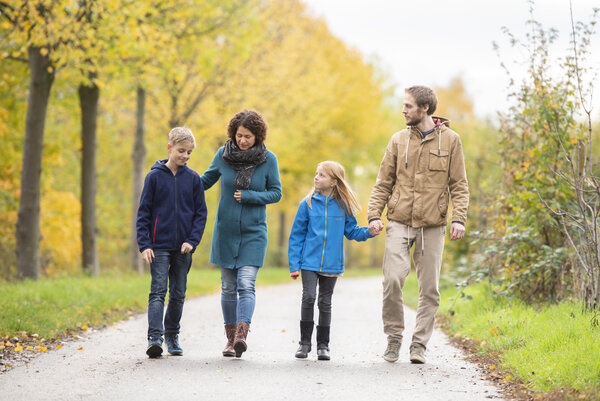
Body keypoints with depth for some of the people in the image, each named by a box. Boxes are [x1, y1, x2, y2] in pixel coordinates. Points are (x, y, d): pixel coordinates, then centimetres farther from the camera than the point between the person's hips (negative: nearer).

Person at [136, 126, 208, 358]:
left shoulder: (193, 179, 4)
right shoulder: (154, 176, -1)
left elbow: (201, 213, 7)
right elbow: (143, 213, 0)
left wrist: (192, 241, -6)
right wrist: (144, 245, -8)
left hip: (183, 248, 2)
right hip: (159, 246, -2)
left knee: (178, 294, 9)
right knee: (158, 291, -10)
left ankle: (172, 335, 22)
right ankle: (154, 337, -17)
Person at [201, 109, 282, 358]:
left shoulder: (268, 159, -5)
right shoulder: (223, 155, -1)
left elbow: (276, 193, 0)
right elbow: (206, 180, 15)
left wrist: (247, 196, -13)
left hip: (253, 232, -2)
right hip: (225, 232, 2)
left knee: (246, 284, -15)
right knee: (228, 287, 6)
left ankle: (242, 333, -25)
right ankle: (231, 338, 15)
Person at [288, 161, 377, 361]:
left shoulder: (343, 205, 1)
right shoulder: (308, 204, -1)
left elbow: (351, 231, 10)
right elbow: (296, 235, 3)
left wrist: (369, 232, -10)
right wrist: (294, 265, -1)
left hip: (332, 264, 1)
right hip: (309, 262, -1)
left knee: (325, 303, 7)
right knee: (308, 298, -11)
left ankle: (323, 345, 17)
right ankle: (305, 342, 2)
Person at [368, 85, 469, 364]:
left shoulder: (450, 140, 3)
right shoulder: (399, 140, 8)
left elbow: (459, 185, 4)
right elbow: (383, 183, 10)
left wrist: (459, 218, -8)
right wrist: (374, 215, -2)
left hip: (432, 226, -1)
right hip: (399, 222, 1)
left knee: (429, 288, 1)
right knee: (393, 279, -12)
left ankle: (419, 344, 10)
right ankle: (394, 337, 4)